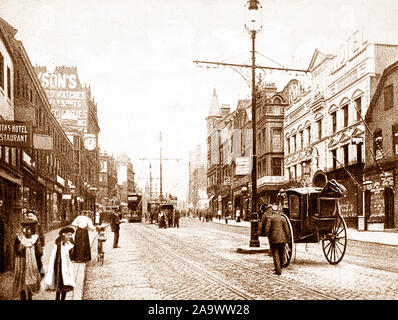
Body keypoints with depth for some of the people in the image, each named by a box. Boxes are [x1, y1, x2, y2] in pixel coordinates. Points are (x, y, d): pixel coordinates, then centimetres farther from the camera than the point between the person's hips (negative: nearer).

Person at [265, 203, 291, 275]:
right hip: (282, 239, 2)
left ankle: (278, 270, -5)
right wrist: (288, 238, 13)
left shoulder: (270, 218, -3)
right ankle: (279, 268, 30)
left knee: (275, 254, 2)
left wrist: (268, 236, 8)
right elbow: (286, 230, 2)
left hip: (274, 239, -2)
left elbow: (267, 229, -8)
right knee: (281, 254, 17)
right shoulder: (283, 219, 2)